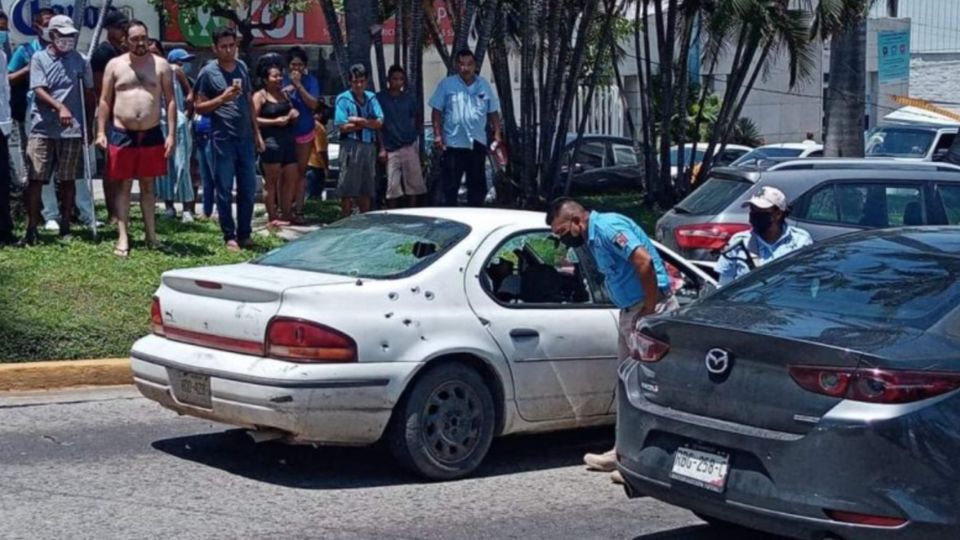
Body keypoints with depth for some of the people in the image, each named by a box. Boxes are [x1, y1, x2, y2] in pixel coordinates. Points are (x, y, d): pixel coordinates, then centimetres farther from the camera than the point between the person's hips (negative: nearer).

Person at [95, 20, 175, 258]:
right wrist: (101, 132, -3)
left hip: (152, 135, 1)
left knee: (148, 186, 9)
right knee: (123, 186, 1)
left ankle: (151, 236, 15)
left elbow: (170, 101, 3)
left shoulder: (161, 65, 3)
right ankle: (123, 238, 1)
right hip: (122, 134, -1)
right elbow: (105, 101, 5)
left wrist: (171, 134, -5)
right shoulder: (115, 65, 3)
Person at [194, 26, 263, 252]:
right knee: (225, 190, -1)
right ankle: (230, 237, 6)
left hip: (245, 137, 5)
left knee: (248, 189, 6)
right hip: (222, 139, -5)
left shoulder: (242, 68, 11)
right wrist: (222, 99, -19)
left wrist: (257, 133, 16)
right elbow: (200, 107, -4)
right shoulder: (208, 72, -5)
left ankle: (245, 234, 16)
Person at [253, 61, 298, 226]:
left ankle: (286, 214, 14)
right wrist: (275, 121, -17)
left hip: (288, 140, 8)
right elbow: (253, 119, -11)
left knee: (291, 178, 6)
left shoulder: (284, 95, 20)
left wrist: (293, 115, 7)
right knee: (272, 180, -4)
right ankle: (272, 217, -2)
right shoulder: (260, 96, -2)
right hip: (271, 140, -8)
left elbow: (292, 113, 31)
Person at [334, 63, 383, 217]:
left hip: (369, 146, 5)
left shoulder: (371, 98, 12)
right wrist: (368, 123, -4)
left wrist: (360, 121, -13)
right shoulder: (343, 99, -2)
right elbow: (343, 127, -11)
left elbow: (379, 123, 2)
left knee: (366, 190, 11)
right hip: (351, 145, -5)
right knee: (347, 191, -4)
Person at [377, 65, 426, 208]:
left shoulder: (409, 99, 9)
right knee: (392, 187, -2)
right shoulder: (380, 98, 1)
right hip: (391, 149, -3)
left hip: (410, 147, 3)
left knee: (413, 184, 2)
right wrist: (382, 148, -6)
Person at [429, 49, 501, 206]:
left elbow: (493, 112, 11)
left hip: (478, 143, 4)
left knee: (477, 183, 12)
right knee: (450, 183, -4)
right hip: (454, 143, -4)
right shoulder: (447, 85, -2)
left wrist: (497, 134, 2)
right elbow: (437, 111, -1)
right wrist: (437, 135, -9)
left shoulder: (484, 85, 7)